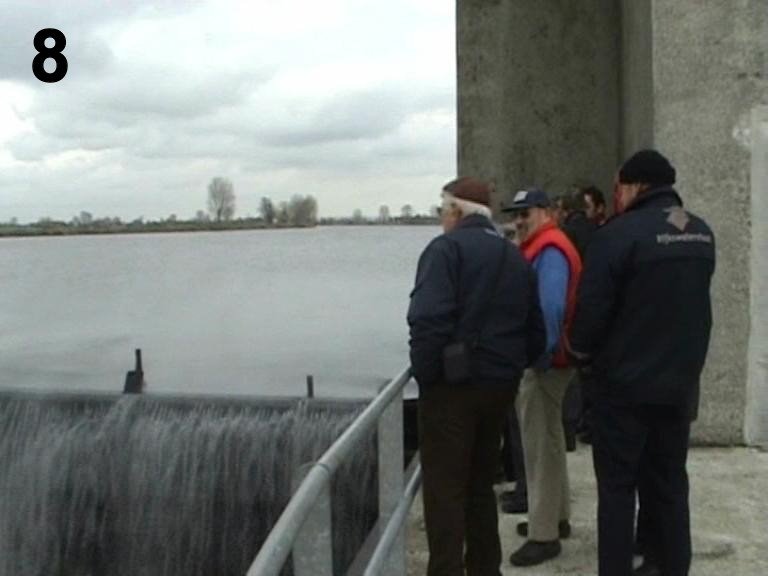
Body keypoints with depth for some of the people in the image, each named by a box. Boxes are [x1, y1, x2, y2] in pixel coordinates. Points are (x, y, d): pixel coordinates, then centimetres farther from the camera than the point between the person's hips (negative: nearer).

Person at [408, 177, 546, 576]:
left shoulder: (447, 247, -9)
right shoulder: (516, 257, 14)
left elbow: (428, 319, -23)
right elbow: (536, 333, 14)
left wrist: (423, 374, -12)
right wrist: (509, 368, 17)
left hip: (452, 386, -7)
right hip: (500, 387, 7)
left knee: (444, 491, -1)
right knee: (480, 485, 19)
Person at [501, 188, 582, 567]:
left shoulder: (550, 250, -16)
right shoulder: (540, 248, 17)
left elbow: (551, 309, -26)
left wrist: (540, 357, -23)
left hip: (543, 362, -11)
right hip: (543, 358, 11)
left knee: (540, 446, -4)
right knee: (548, 441, 19)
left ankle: (544, 535, 4)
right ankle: (556, 517, 32)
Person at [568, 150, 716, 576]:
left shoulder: (619, 234, -16)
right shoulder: (702, 235, 6)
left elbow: (591, 310, -15)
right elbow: (695, 306, 14)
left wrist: (582, 355, 1)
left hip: (624, 383, -6)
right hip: (680, 382, 6)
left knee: (617, 487, 4)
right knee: (669, 484, 15)